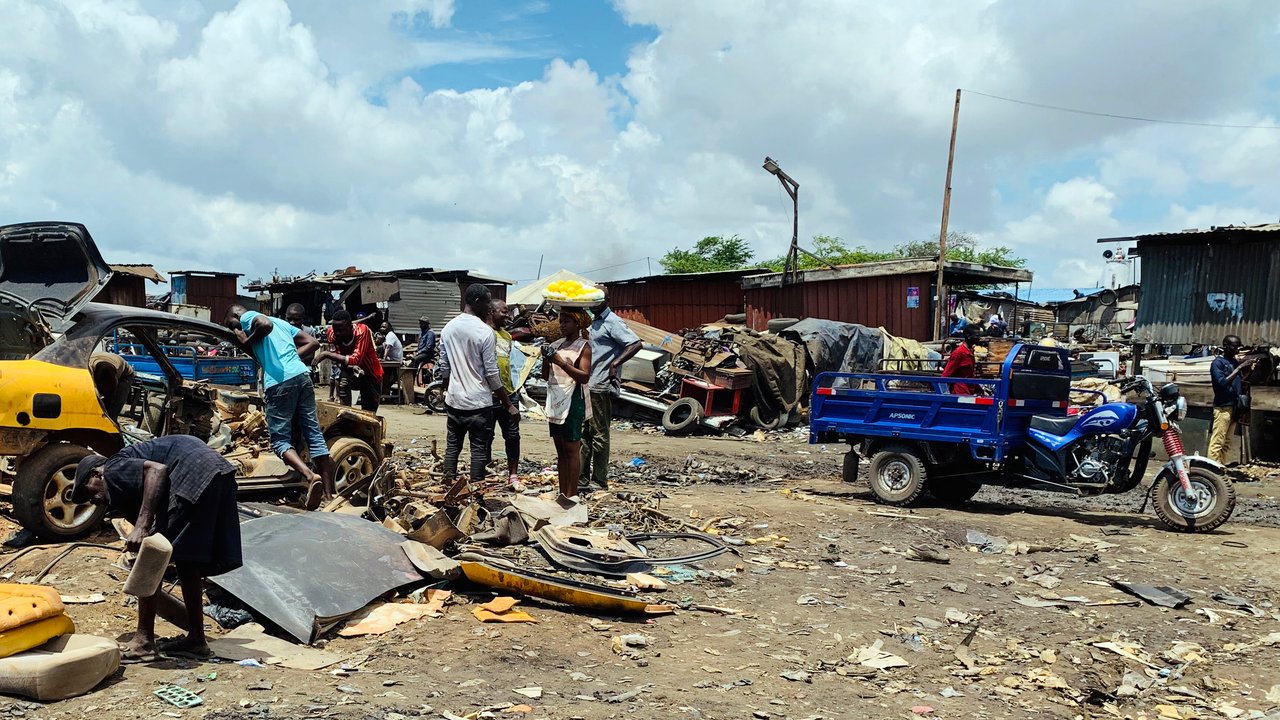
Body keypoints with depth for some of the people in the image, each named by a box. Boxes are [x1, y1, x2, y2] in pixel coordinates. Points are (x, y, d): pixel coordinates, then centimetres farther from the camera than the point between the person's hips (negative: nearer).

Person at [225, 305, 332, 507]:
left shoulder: (247, 317, 11)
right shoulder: (280, 322, 32)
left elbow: (265, 324, -13)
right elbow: (313, 343, 25)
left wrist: (247, 341, 2)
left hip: (280, 381, -6)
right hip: (302, 375, 6)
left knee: (280, 439, 1)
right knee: (315, 434, 6)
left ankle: (311, 476, -22)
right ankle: (329, 493, 5)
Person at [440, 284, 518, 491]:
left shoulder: (448, 328, 4)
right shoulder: (485, 331, -15)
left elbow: (444, 368, 11)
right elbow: (492, 374, -14)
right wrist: (508, 404, -7)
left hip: (453, 401, 6)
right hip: (479, 402, -6)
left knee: (452, 446, 14)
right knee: (479, 449, 2)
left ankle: (449, 487, 19)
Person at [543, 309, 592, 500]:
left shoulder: (583, 346, -4)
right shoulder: (557, 344, 14)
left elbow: (585, 377, -14)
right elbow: (546, 376, 16)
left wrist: (562, 363, -21)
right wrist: (546, 359, -3)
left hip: (573, 402, -7)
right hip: (555, 402, 7)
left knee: (572, 450, -5)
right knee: (560, 450, 10)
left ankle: (571, 495, -3)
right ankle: (562, 493, 14)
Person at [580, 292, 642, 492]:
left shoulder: (613, 322, -11)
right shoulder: (595, 322, 17)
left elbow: (636, 344, -21)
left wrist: (614, 364, -25)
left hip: (600, 387, -10)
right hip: (588, 386, 10)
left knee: (599, 434, -3)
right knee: (584, 432, 13)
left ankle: (600, 481, 3)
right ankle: (583, 476, 20)